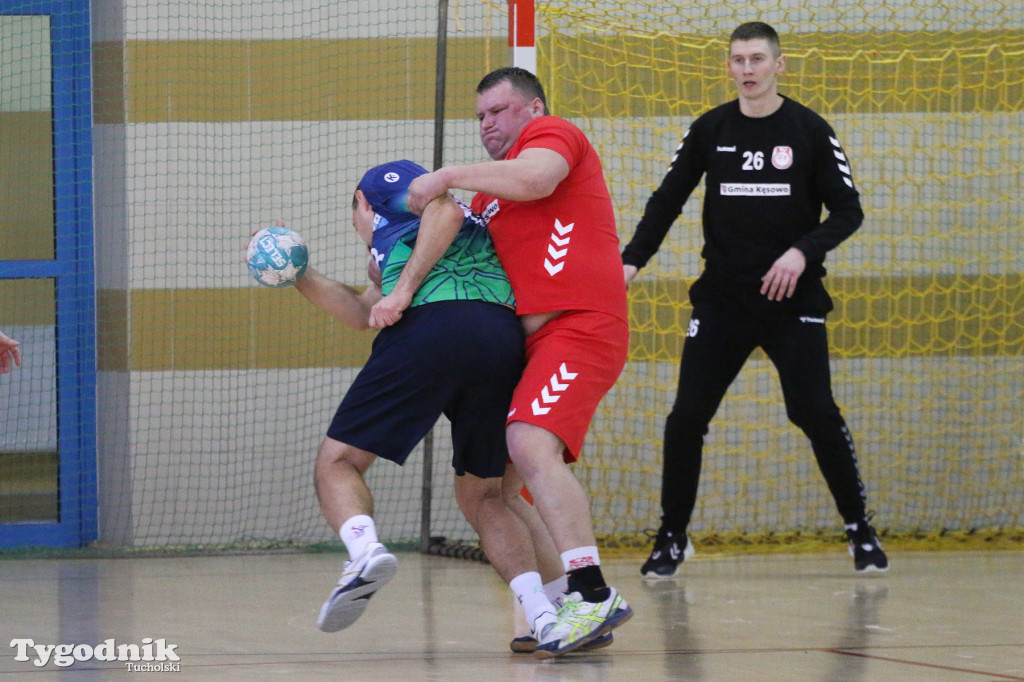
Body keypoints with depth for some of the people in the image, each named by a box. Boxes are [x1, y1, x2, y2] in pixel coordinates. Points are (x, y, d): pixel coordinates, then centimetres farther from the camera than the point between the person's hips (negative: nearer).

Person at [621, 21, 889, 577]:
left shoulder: (809, 131, -2)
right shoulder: (710, 131, 4)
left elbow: (848, 210, -1)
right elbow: (667, 201, 9)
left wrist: (804, 251, -17)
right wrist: (632, 260, -4)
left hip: (793, 301, -2)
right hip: (721, 301, 2)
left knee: (816, 415, -8)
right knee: (686, 418, -5)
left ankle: (860, 531, 7)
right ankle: (672, 537, 10)